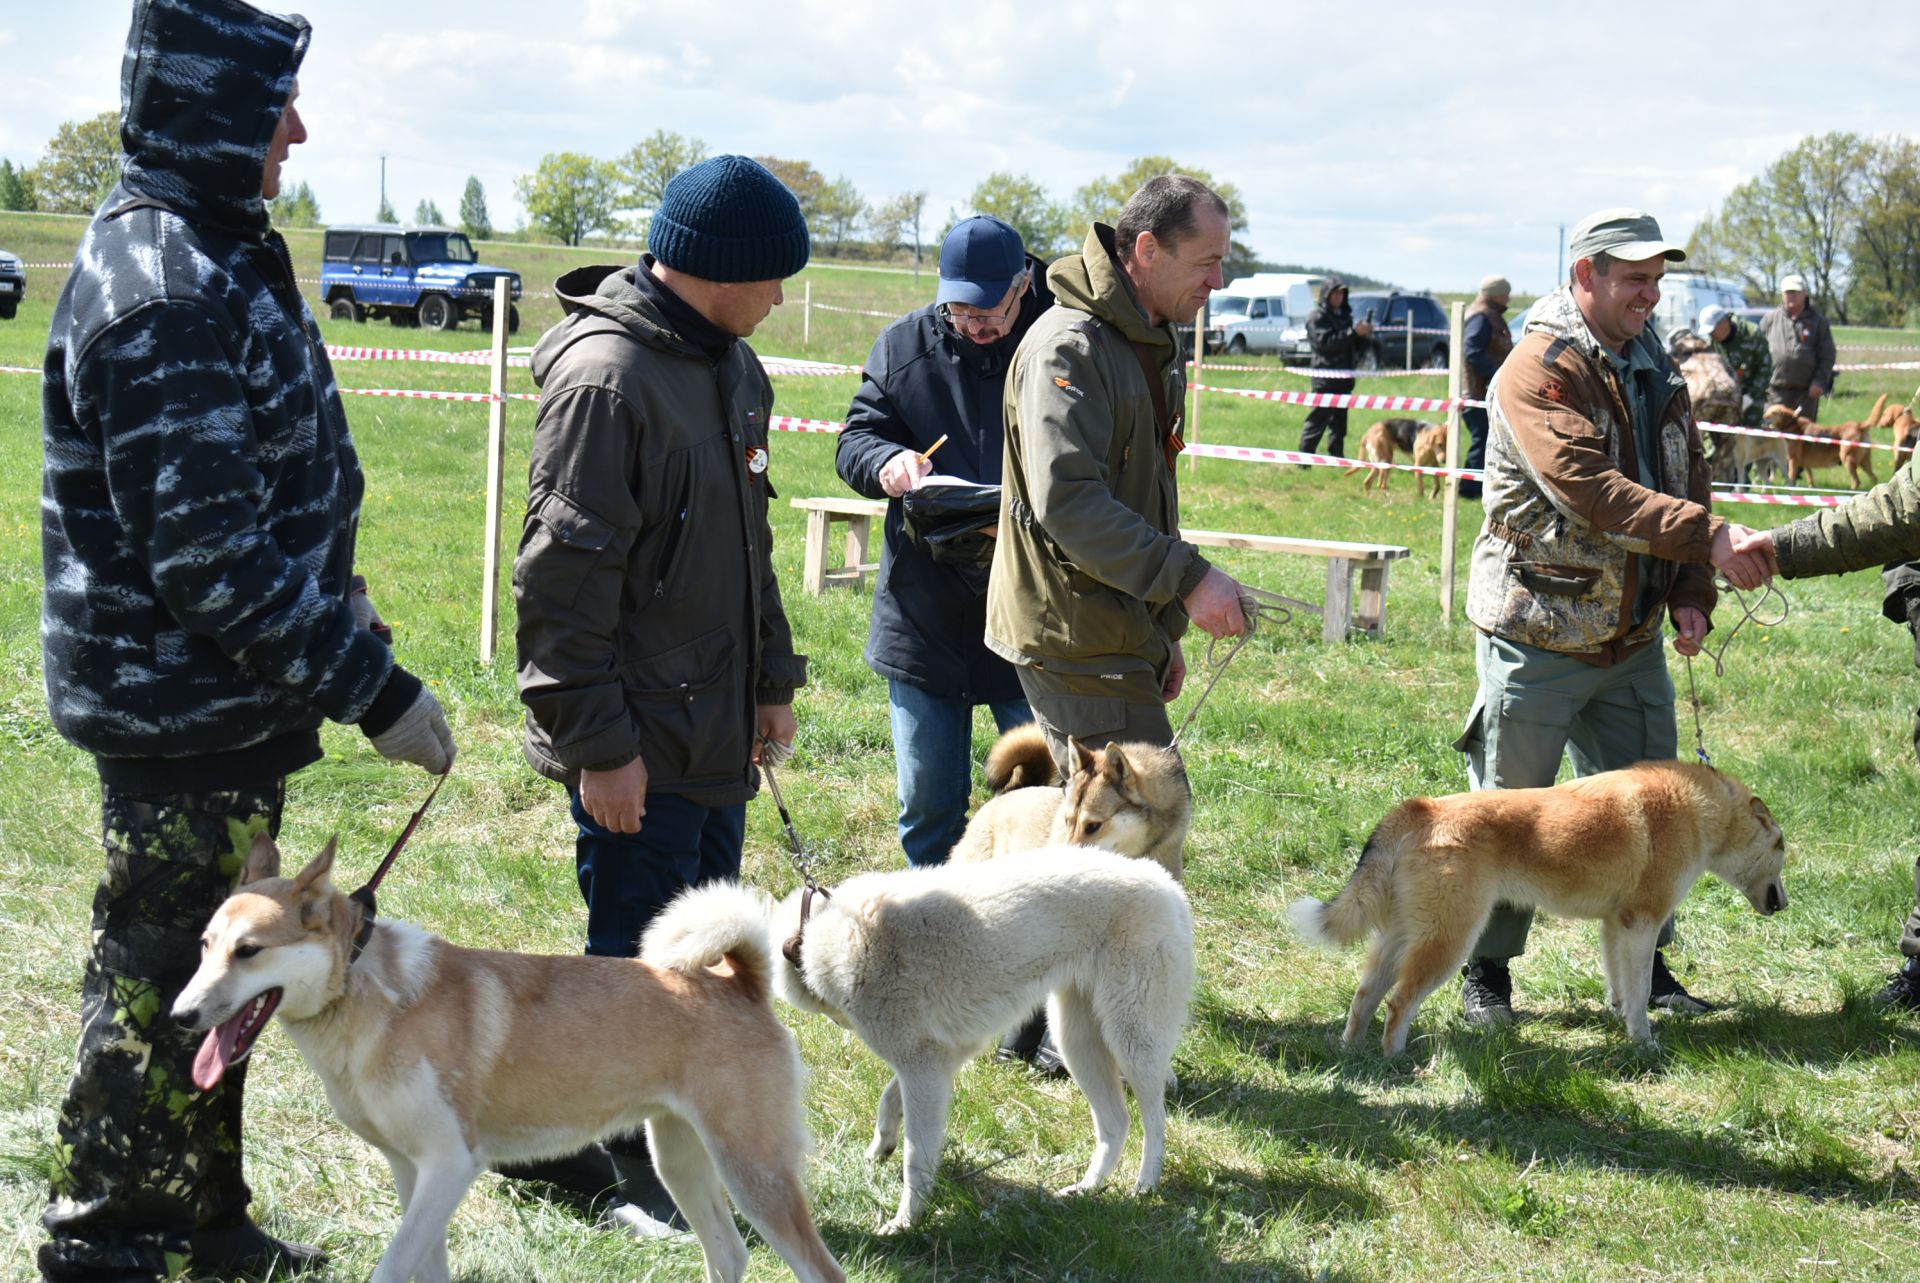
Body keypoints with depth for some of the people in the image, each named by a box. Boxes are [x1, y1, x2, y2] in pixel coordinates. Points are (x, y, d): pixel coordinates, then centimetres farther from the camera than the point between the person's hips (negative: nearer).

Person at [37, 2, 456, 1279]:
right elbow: (214, 560, -26)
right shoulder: (166, 296, -23)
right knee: (165, 984, 1)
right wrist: (375, 691, -22)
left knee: (205, 978, 20)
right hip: (187, 718, -10)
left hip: (221, 707, 10)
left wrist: (346, 649, 22)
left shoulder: (212, 255, 11)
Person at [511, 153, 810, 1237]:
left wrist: (774, 679, 19)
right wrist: (599, 741, -20)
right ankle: (634, 1174, 15)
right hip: (638, 746, -9)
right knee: (639, 956, 1)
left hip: (716, 733, 9)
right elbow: (565, 574, -20)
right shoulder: (606, 376, -19)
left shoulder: (733, 367, 11)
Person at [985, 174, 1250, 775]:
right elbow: (1067, 501, -27)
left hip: (1121, 633, 10)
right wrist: (1188, 578, -28)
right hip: (1076, 640, -10)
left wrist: (1164, 631, 25)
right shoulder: (1069, 347, -16)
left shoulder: (1150, 343, 17)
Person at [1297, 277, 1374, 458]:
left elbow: (1356, 346, 23)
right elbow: (1325, 341, -20)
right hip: (1325, 377, -7)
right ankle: (1304, 456, -10)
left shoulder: (1344, 315, 19)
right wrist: (1353, 332, -22)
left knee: (1339, 420, 10)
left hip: (1344, 378, 7)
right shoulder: (1317, 317, -4)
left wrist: (1364, 335, 1)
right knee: (1318, 419, -11)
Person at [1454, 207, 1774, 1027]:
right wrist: (1707, 537, -33)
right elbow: (1590, 491, -27)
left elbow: (1686, 485, 13)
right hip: (1538, 636, -7)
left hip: (1633, 640, 7)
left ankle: (1644, 967, 24)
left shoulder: (1655, 372, 10)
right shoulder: (1540, 370, -16)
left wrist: (1691, 596, -2)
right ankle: (1487, 971, 17)